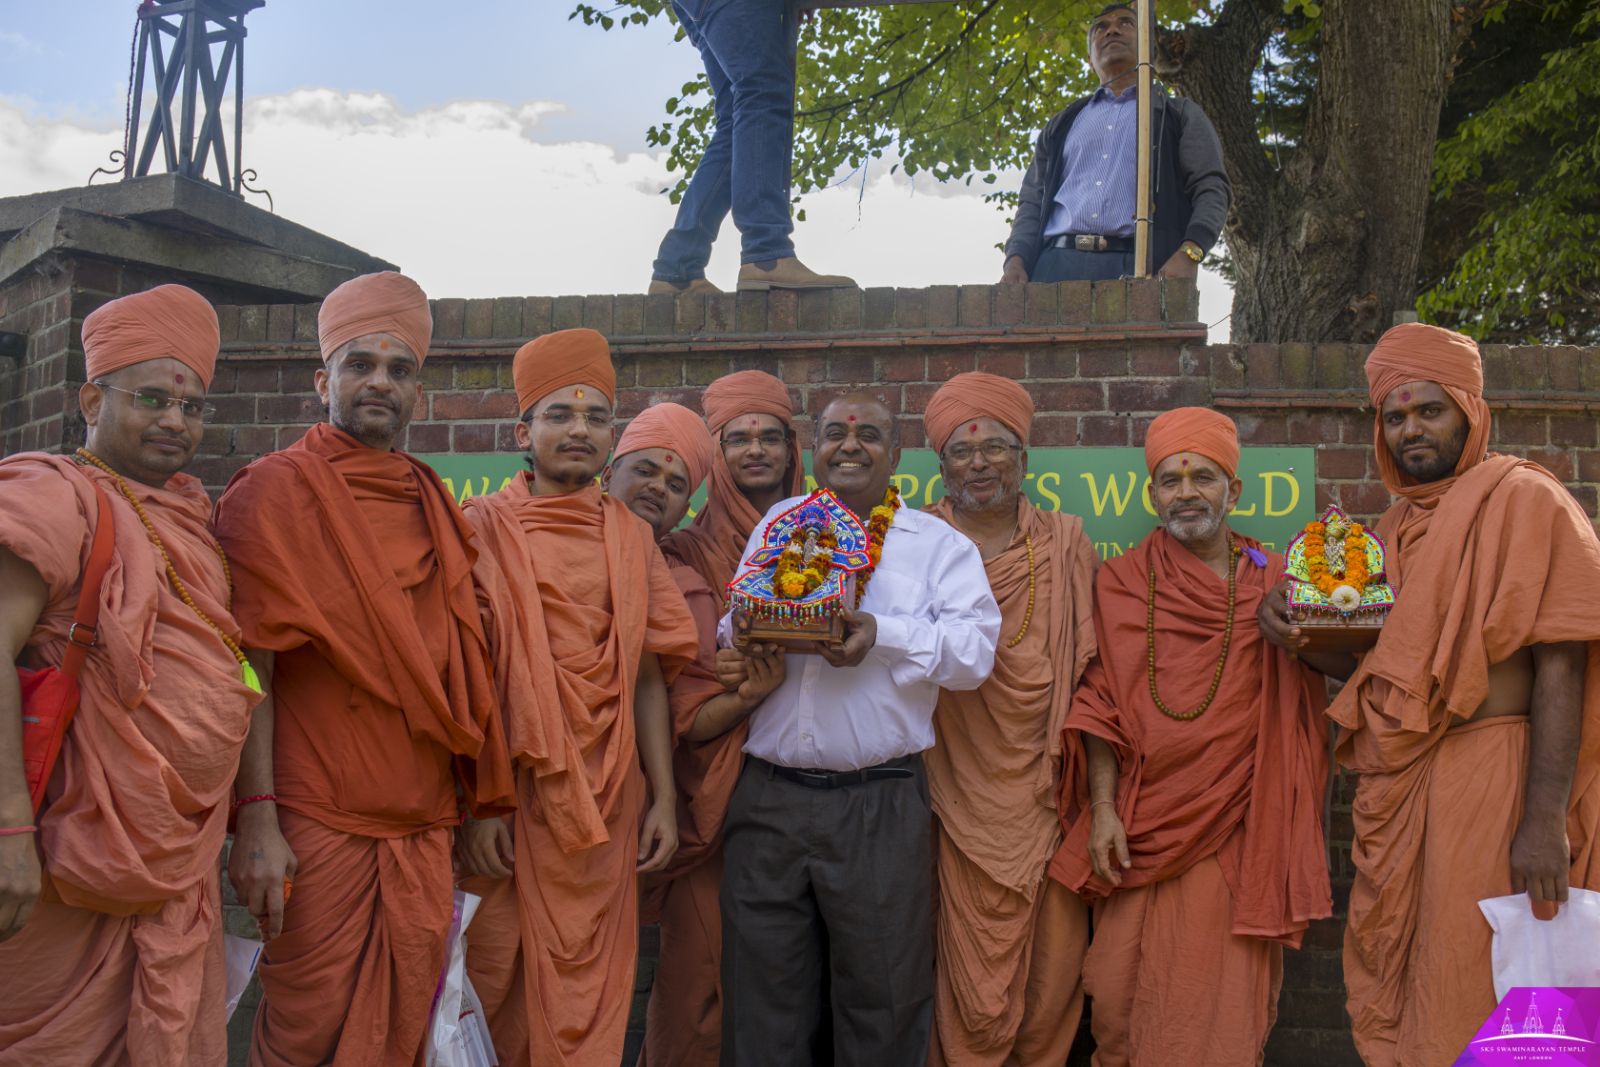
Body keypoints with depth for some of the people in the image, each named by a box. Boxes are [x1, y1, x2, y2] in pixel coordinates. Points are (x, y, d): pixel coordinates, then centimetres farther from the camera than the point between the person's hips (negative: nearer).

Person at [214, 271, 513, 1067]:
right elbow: (249, 663, -9)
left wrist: (478, 800, 13)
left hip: (425, 825, 5)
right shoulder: (277, 491, -3)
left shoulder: (431, 504, 14)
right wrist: (257, 817, -16)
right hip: (317, 820, -5)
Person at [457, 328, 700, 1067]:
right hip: (508, 791, -2)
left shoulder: (631, 537, 10)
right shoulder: (482, 528, -1)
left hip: (605, 803, 3)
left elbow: (646, 674, 10)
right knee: (496, 986, 6)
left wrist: (664, 797, 5)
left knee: (587, 993, 7)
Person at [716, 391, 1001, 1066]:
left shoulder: (937, 544, 8)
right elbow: (732, 625, 17)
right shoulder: (779, 526, 17)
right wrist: (737, 645, -6)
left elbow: (975, 650, -4)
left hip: (881, 804, -2)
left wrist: (883, 635, -17)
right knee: (763, 1005, 7)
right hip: (768, 799, 2)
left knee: (883, 1004, 4)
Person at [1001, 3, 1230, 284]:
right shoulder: (1061, 125, 31)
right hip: (1057, 264, 2)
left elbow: (1211, 187, 10)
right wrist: (1016, 261, 1)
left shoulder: (1179, 115, 23)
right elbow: (1033, 202, 24)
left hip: (1138, 269, -2)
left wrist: (1188, 254, -12)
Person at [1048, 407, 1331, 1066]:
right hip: (1139, 827, 0)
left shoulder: (1272, 582, 7)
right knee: (1119, 988, 3)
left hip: (1237, 828, 0)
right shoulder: (1121, 582, 6)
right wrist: (1102, 807, -6)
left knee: (1222, 998, 1)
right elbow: (1100, 702, 2)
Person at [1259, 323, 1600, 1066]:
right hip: (1396, 792, 7)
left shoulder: (1522, 501, -5)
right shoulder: (1397, 526, 17)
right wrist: (1303, 641, 1)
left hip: (1487, 783, -7)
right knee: (1391, 994, 12)